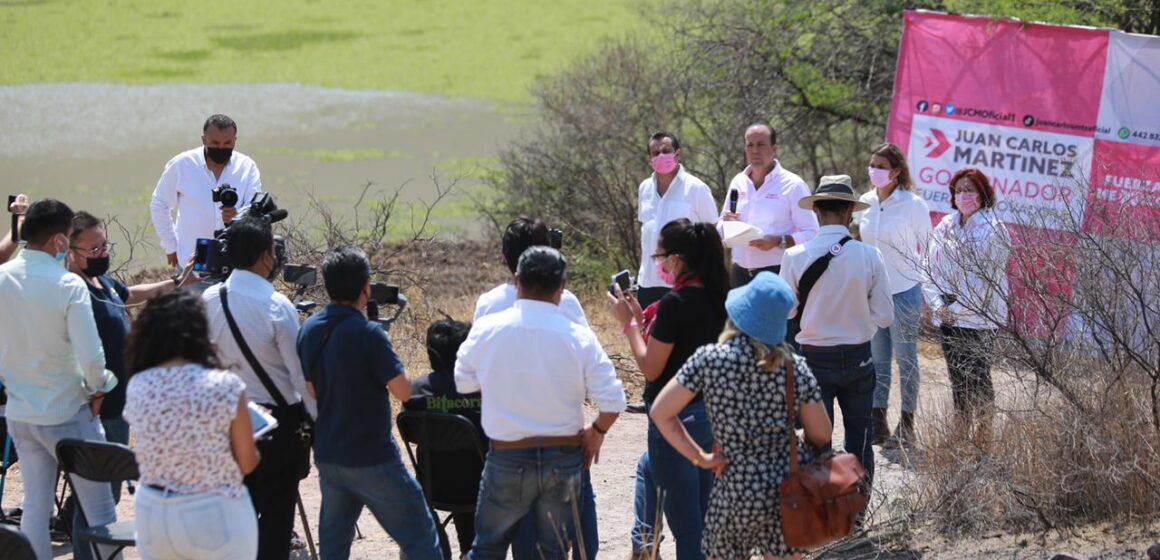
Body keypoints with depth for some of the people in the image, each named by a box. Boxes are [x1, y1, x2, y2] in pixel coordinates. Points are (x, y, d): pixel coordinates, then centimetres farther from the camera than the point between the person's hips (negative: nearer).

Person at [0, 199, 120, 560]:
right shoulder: (68, 285, -19)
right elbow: (91, 357, -22)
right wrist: (99, 388, -4)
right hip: (67, 413, -5)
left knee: (35, 508, 13)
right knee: (99, 509, 6)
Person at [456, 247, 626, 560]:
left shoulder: (486, 330, -9)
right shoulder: (579, 337, -12)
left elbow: (463, 383, 5)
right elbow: (613, 401, -13)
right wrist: (597, 431, 7)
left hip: (507, 458, 0)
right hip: (564, 458, 0)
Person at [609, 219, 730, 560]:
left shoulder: (675, 303, -20)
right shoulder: (717, 298, 3)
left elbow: (651, 368, -16)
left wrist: (629, 322, -6)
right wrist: (642, 318, 10)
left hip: (676, 417, -8)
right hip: (712, 413, 8)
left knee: (684, 519, 2)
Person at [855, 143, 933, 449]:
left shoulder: (913, 204, -9)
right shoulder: (865, 203, 6)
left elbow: (927, 248, -1)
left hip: (904, 291, -5)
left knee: (906, 359, 3)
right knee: (876, 360, 8)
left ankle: (907, 425, 11)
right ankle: (877, 423, 15)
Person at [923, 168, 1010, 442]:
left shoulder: (992, 230, -9)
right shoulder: (945, 226, 10)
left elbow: (985, 278, -14)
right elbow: (930, 269, 9)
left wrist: (957, 308, -13)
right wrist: (937, 305, -5)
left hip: (979, 317, -6)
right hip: (947, 316, 6)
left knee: (977, 376, -3)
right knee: (957, 377, 11)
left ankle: (982, 434, 5)